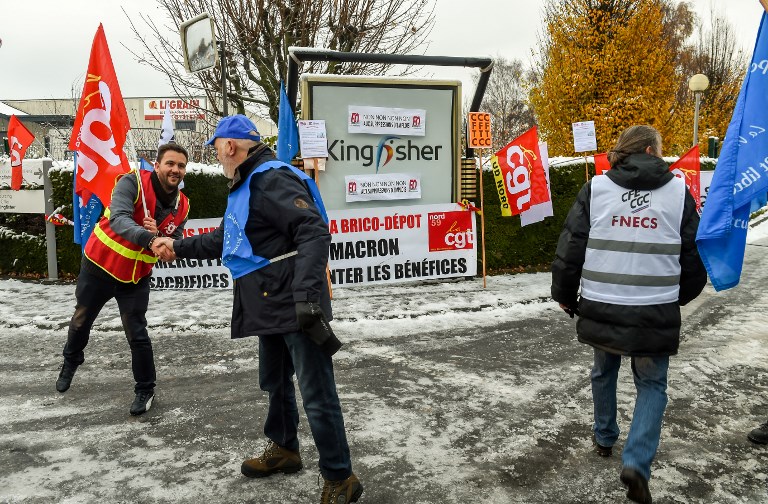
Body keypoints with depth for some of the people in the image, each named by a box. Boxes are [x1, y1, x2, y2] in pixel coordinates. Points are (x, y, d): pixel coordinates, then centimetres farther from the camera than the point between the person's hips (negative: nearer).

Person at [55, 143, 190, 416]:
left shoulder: (182, 206, -7)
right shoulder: (133, 182, -22)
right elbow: (119, 219, -37)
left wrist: (159, 236, -26)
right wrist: (149, 238, -54)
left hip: (136, 278, 2)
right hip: (99, 266, -1)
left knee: (137, 334, -1)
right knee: (81, 321, 21)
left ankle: (145, 389, 19)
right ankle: (71, 360, 52)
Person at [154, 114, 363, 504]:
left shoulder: (272, 178, -14)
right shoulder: (244, 187, 20)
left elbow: (314, 232, -26)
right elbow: (224, 239, 35)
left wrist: (306, 295, -34)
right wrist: (180, 247, 39)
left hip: (298, 305, -11)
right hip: (271, 307, 11)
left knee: (316, 393, -4)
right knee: (275, 383, 23)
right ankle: (284, 449, 43)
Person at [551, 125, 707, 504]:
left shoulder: (595, 189, -2)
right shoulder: (678, 191, 0)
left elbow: (570, 249, -4)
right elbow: (694, 254, 6)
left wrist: (564, 296, 11)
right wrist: (682, 294, 25)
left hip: (600, 308, 1)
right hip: (655, 312, -1)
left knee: (604, 372, 24)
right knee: (652, 385, 15)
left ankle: (604, 438, 41)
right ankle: (637, 463, 0)